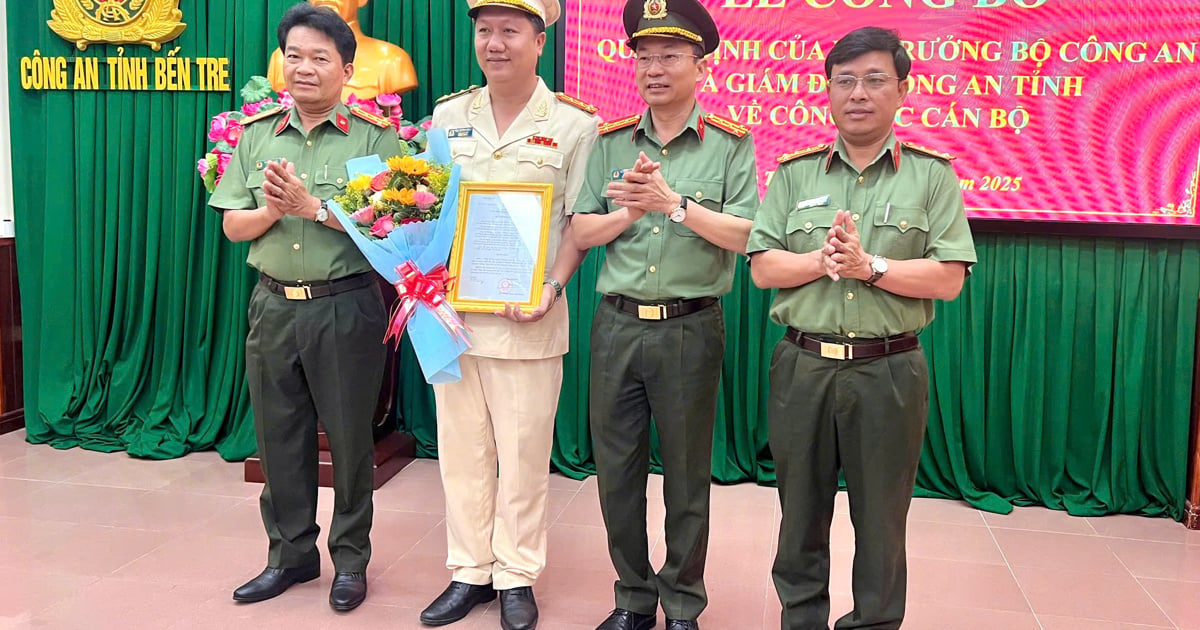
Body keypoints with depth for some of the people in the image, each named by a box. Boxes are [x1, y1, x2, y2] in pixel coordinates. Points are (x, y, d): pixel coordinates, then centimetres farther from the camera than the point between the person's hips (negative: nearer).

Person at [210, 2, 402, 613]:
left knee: (348, 436, 6)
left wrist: (314, 206, -20)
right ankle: (291, 553, 30)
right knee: (279, 436, 13)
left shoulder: (374, 136, -5)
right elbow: (232, 225, 7)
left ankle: (351, 557, 24)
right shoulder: (256, 135, 9)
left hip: (345, 306, -4)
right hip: (273, 304, 5)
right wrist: (271, 210, -12)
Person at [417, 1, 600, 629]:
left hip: (528, 318, -3)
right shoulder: (447, 117, 9)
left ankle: (516, 576, 21)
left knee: (523, 452, 4)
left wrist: (552, 288, -15)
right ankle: (469, 570, 25)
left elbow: (581, 224, -2)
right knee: (460, 446, 10)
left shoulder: (573, 124, -1)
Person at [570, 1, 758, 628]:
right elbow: (582, 232, 4)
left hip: (690, 326, -3)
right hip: (617, 323, 3)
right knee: (616, 468, 10)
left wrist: (673, 203, -20)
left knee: (686, 474, 8)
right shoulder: (611, 141, 7)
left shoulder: (730, 143, -1)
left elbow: (742, 234, -10)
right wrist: (628, 212, -13)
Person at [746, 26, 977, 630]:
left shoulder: (932, 174, 1)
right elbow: (762, 267, 0)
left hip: (888, 371, -2)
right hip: (801, 366, 2)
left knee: (881, 519, 10)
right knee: (801, 511, 15)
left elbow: (949, 279, -7)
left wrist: (869, 265, -17)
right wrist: (822, 260, -15)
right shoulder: (795, 172, 7)